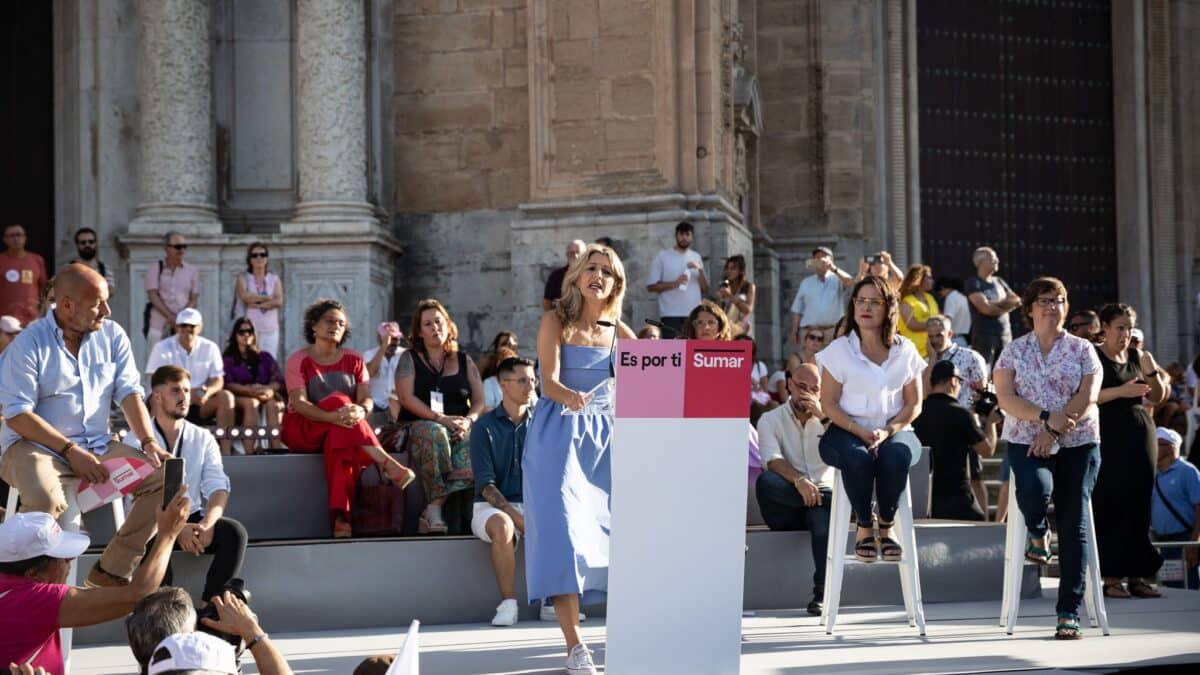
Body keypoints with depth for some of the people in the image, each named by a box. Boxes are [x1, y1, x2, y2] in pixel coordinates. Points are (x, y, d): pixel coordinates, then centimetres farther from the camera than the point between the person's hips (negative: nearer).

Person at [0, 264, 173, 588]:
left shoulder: (112, 336, 6)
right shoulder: (29, 344, -9)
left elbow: (129, 393, 2)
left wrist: (148, 442, -15)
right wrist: (71, 451, -20)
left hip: (98, 446, 5)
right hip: (35, 447, -5)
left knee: (166, 476, -14)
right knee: (46, 499, -38)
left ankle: (110, 572, -8)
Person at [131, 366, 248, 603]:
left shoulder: (203, 438, 10)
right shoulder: (136, 440, 0)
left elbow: (218, 488, -1)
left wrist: (207, 524, -23)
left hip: (192, 518, 3)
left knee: (235, 532, -25)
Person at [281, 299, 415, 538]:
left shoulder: (354, 360, 11)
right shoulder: (298, 360, -1)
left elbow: (367, 399, -2)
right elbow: (299, 403, -16)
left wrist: (360, 410, -29)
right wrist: (332, 416, -34)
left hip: (342, 430, 2)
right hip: (303, 431, -2)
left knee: (340, 435, -37)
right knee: (339, 400, -32)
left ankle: (340, 516, -51)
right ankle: (387, 464, -42)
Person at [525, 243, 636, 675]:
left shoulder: (618, 331, 9)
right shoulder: (555, 323, -3)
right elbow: (549, 381, -16)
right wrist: (569, 397, -38)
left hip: (605, 434, 4)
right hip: (559, 435, -4)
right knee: (563, 532, -14)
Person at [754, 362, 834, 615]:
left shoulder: (827, 417, 13)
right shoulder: (771, 419, 7)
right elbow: (773, 461, -13)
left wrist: (823, 417, -14)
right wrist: (799, 480, -32)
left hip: (822, 495, 0)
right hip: (784, 510, 0)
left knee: (826, 518, -36)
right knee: (765, 481, -33)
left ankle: (822, 593, -40)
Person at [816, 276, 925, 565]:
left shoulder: (905, 350, 11)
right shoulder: (839, 349, 6)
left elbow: (914, 404, 7)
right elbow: (828, 403, 0)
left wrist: (888, 431, -12)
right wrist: (859, 431, -16)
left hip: (894, 430, 1)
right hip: (847, 430, -1)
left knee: (895, 455, -35)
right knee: (858, 457, -37)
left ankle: (886, 528, -19)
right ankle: (864, 528, -19)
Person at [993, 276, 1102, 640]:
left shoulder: (1081, 349, 7)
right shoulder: (1013, 351, 8)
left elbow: (1088, 397, -4)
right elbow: (1005, 398, -4)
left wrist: (1054, 431, -16)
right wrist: (1046, 417, -19)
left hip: (1078, 443, 1)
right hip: (1026, 441, 0)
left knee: (1073, 525, -9)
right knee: (1035, 488, -33)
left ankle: (1069, 613, -6)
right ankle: (1036, 532, 6)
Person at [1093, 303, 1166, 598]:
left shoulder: (1137, 356, 14)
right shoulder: (1093, 356, -1)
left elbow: (1158, 396, 13)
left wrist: (1151, 371, -4)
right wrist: (1121, 391, -20)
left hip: (1140, 433, 5)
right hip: (1109, 435, -5)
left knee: (1139, 504, 3)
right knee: (1111, 505, -7)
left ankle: (1136, 574, 8)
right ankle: (1112, 576, -2)